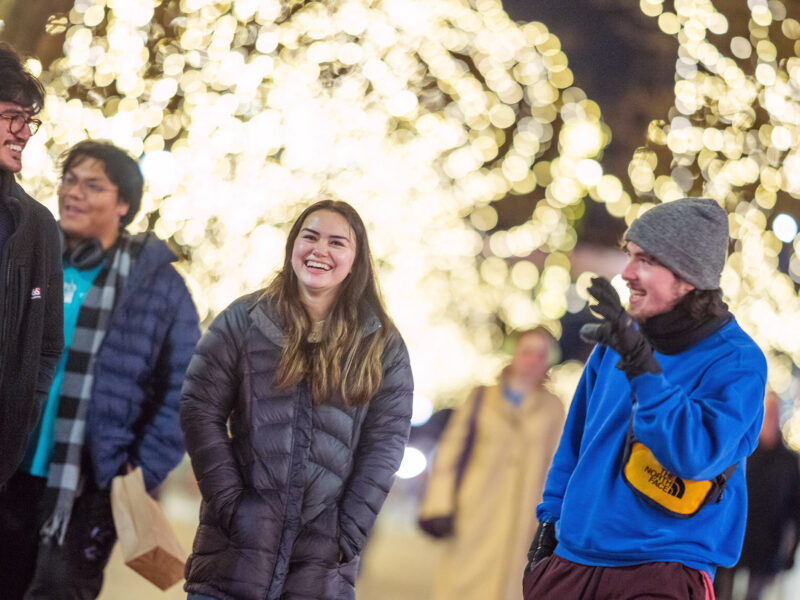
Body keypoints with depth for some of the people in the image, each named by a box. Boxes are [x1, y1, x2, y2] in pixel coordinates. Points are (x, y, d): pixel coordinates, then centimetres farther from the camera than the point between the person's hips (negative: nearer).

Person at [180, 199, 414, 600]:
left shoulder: (381, 345, 7)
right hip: (237, 549, 0)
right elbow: (200, 410, 0)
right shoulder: (244, 320, 4)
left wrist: (347, 535, -6)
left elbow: (385, 444, 3)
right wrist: (230, 504, -9)